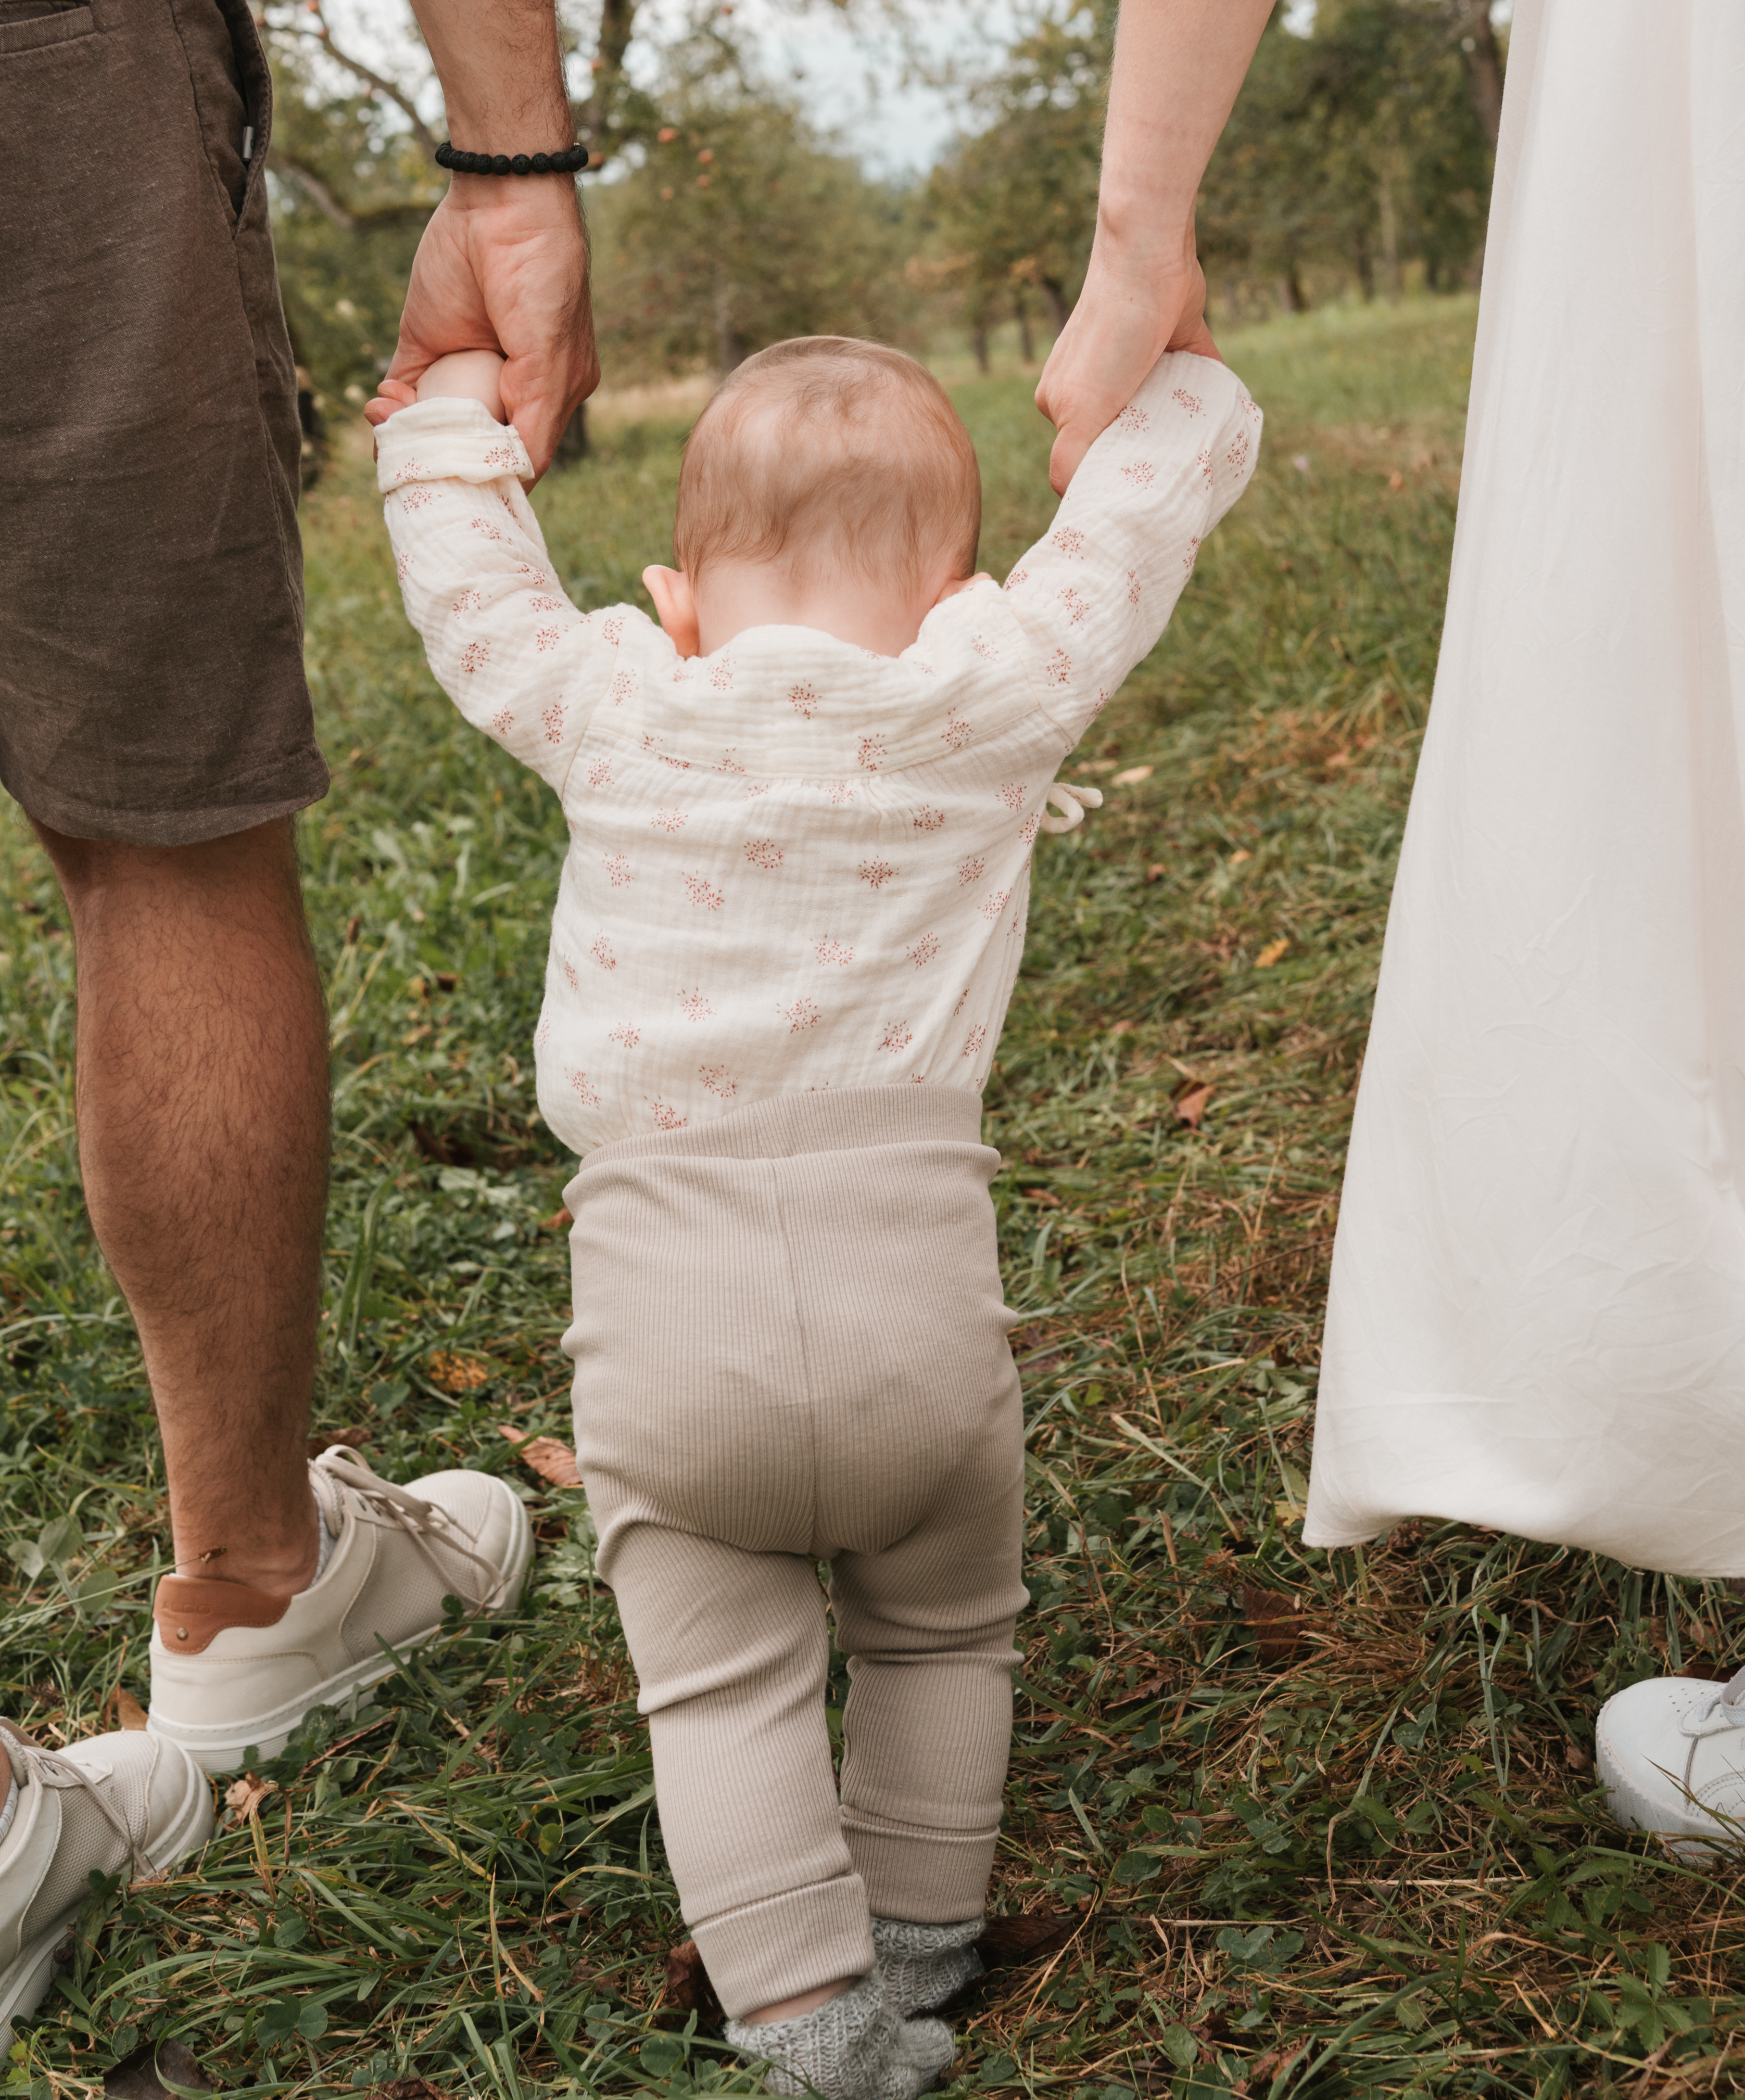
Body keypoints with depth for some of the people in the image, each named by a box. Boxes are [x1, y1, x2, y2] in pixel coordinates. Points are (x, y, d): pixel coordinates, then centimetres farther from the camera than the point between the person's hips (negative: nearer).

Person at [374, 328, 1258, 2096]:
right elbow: (1142, 509, 14)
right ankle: (918, 1947, 34)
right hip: (910, 1313, 0)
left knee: (721, 1683, 11)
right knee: (940, 1635, 23)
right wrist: (1174, 378, 35)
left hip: (660, 1321, 0)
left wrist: (453, 418, 40)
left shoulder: (610, 705, 3)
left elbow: (465, 580, 22)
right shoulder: (987, 694, 1)